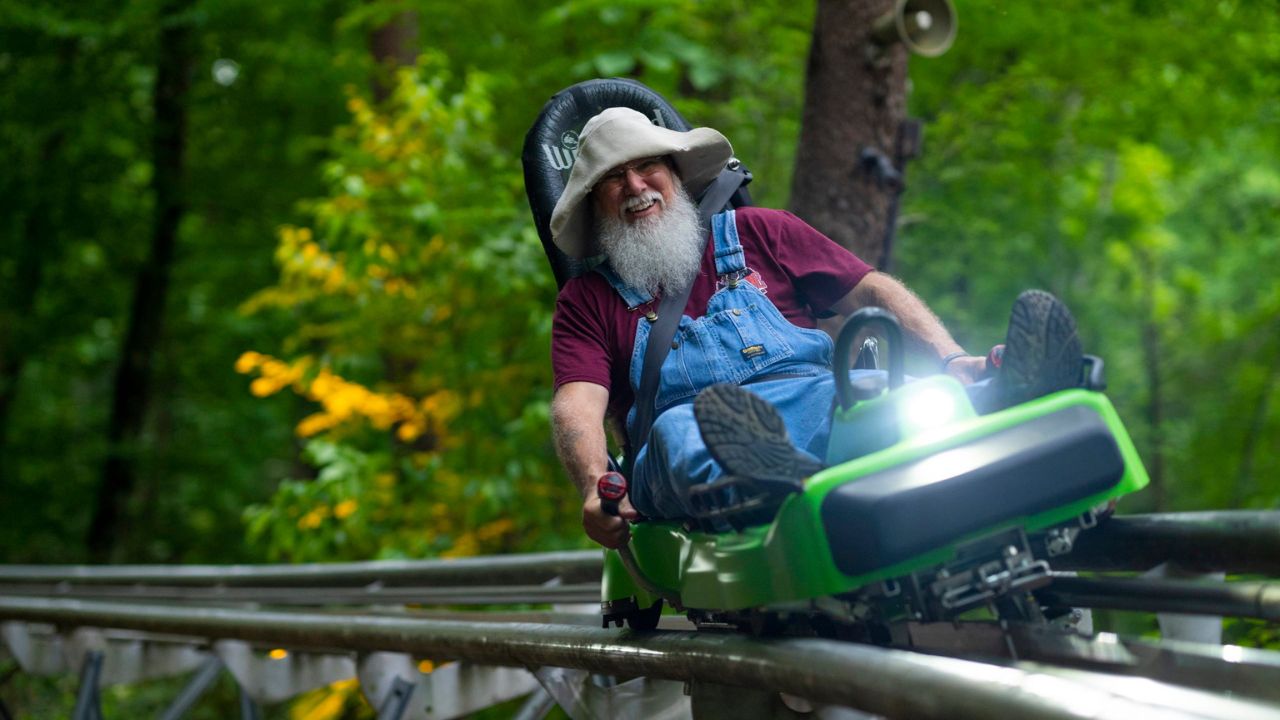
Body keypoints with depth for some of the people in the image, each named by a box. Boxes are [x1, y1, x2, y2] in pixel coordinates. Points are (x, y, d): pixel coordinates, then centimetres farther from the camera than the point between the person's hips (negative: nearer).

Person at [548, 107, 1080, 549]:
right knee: (676, 431, -40)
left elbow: (872, 293, 19)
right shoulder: (587, 301, 22)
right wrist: (596, 486, -20)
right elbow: (577, 405, 4)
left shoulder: (757, 234, 27)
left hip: (820, 411, 3)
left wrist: (954, 361, 0)